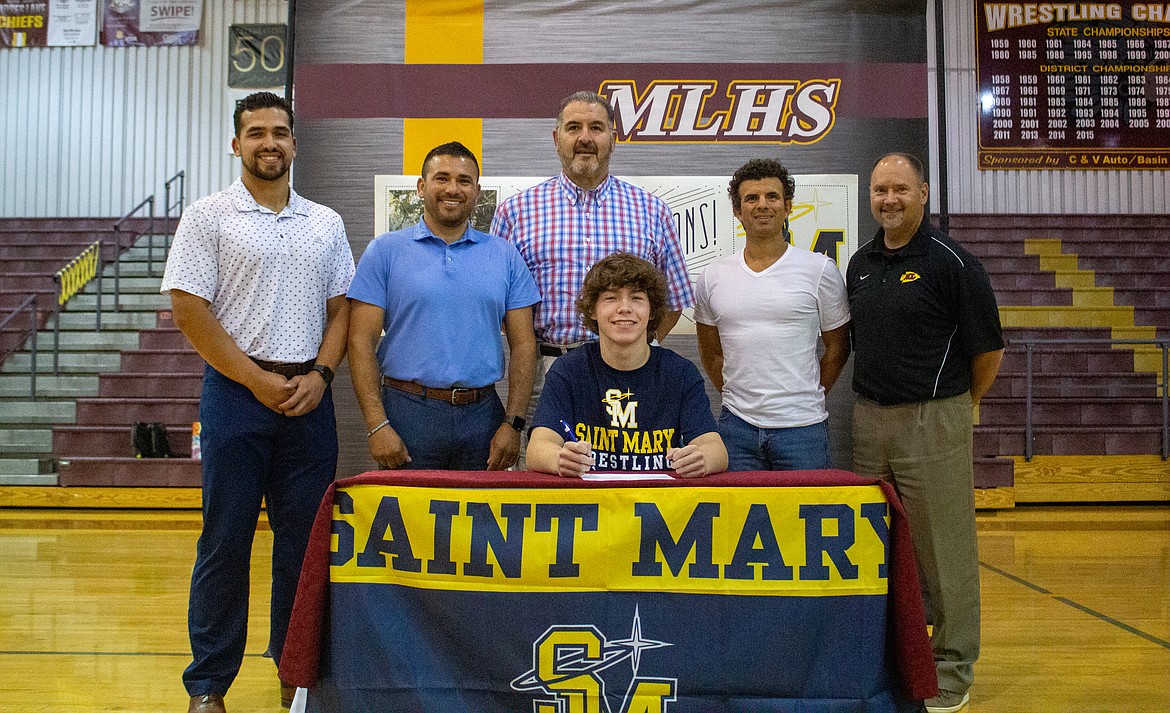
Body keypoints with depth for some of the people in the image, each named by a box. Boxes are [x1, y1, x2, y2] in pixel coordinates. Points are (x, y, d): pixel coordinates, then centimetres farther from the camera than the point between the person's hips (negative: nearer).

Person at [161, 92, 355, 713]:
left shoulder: (326, 224, 12)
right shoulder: (209, 217, 0)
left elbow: (341, 308, 11)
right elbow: (189, 310, -6)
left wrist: (320, 373, -4)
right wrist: (258, 379, -10)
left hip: (309, 396, 4)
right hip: (237, 391, -3)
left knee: (305, 538, 8)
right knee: (226, 539, 3)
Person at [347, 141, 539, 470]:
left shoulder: (505, 256, 8)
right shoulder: (386, 251, 2)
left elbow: (523, 345, 6)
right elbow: (361, 342, -3)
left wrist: (513, 423, -3)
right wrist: (377, 425, -11)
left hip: (482, 416, 2)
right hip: (408, 414, -2)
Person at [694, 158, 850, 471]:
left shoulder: (820, 270, -1)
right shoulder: (713, 277, 5)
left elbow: (837, 347, 7)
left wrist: (807, 397, 9)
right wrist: (739, 397, 10)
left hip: (803, 427, -2)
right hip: (737, 427, 2)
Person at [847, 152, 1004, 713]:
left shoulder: (951, 262, -9)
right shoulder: (860, 263, 10)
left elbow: (988, 350, -5)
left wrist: (954, 406, 5)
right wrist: (872, 400, 14)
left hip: (933, 422, -6)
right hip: (868, 418, 6)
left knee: (942, 548, 2)